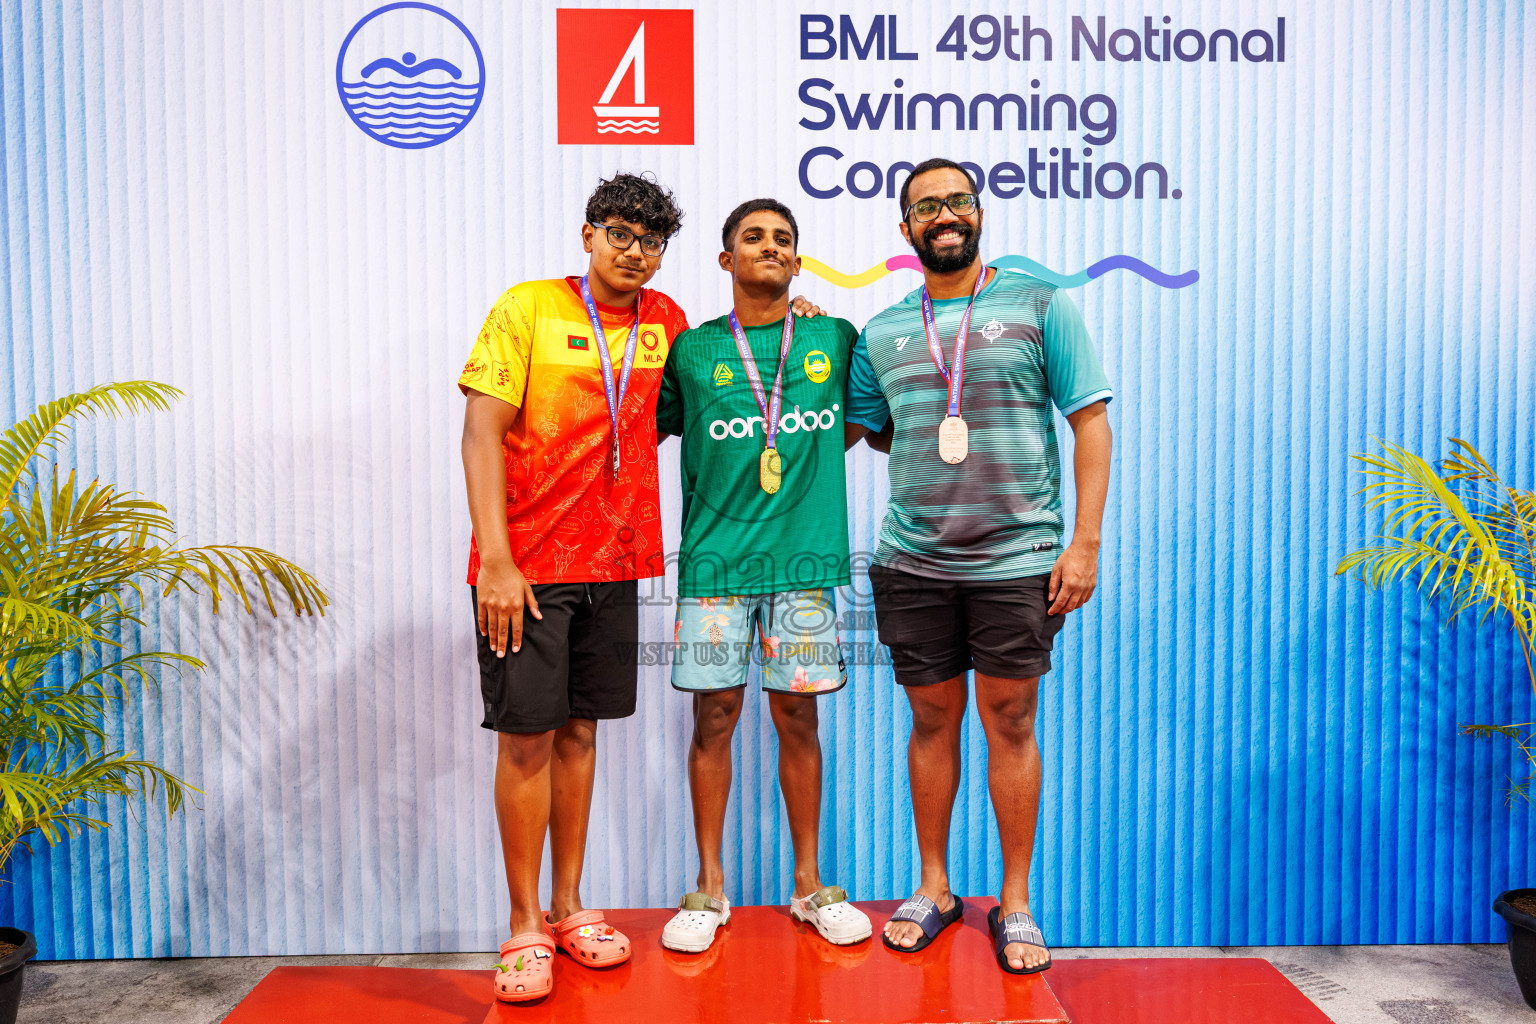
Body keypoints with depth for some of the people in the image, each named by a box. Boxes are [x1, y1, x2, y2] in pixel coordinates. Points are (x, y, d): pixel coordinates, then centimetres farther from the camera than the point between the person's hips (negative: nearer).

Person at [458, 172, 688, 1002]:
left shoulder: (664, 321, 9)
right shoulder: (526, 308, -4)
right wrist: (495, 560, -18)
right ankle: (525, 926, 15)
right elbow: (481, 435, -9)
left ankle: (568, 907, 25)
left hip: (613, 561, 4)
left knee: (578, 730, 12)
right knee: (526, 738, 0)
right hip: (526, 565, -4)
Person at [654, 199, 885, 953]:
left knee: (797, 718, 8)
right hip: (715, 559, 0)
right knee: (714, 718, 5)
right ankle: (709, 887, 21)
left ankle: (809, 884, 23)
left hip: (805, 558, 1)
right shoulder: (692, 349, 5)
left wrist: (808, 465, 9)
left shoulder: (835, 339, 8)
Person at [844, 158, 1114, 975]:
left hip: (1017, 560, -2)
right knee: (932, 720, 11)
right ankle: (934, 886, 28)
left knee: (1009, 722, 5)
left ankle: (1015, 901, 22)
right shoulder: (882, 332, 11)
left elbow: (1090, 422, -1)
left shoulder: (1039, 305, 2)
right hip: (912, 561, 3)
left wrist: (1084, 541, -8)